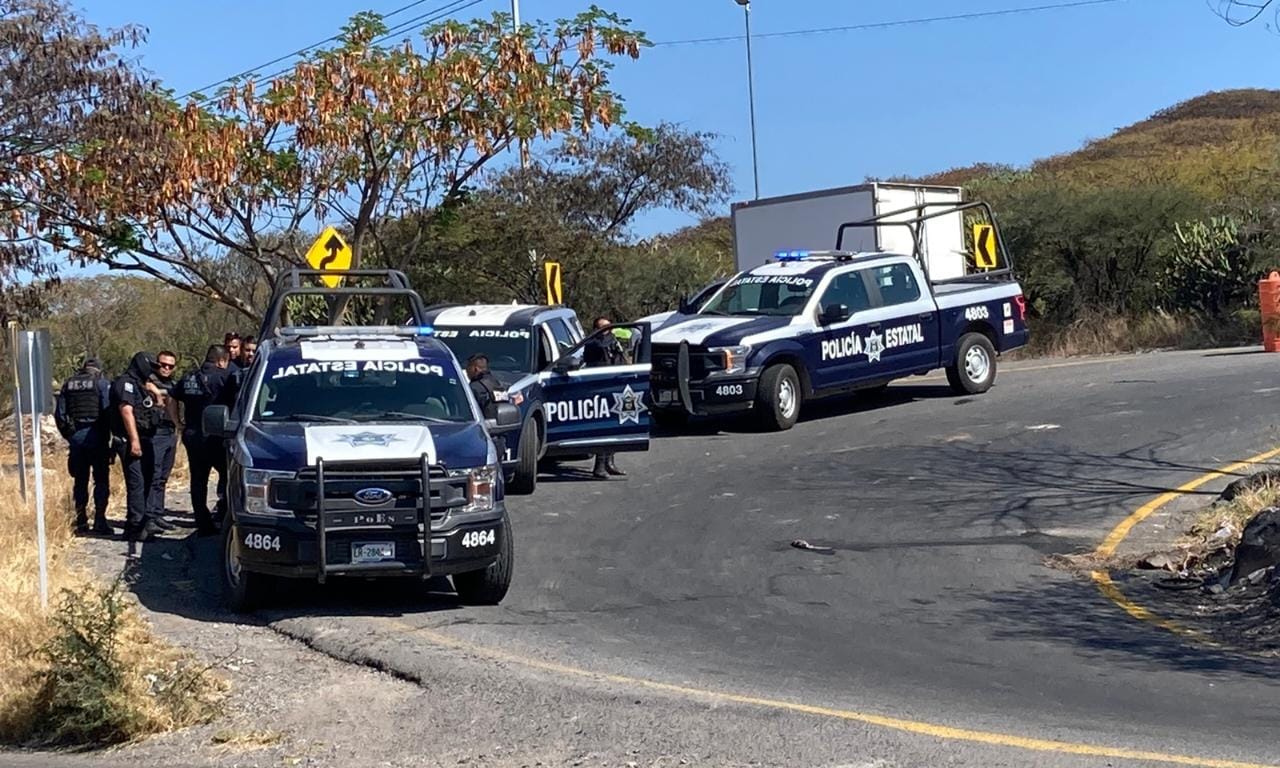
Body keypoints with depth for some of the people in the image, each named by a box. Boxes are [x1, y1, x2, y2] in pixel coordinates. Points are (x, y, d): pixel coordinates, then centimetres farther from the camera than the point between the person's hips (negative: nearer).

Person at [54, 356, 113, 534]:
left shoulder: (68, 384, 11)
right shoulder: (102, 383, -2)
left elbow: (59, 413, 10)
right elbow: (108, 411, -10)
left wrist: (69, 435, 17)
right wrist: (108, 435, -2)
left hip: (75, 437, 4)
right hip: (96, 436, -4)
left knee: (80, 480, 11)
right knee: (101, 479, 1)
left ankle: (81, 521, 10)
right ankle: (100, 521, -6)